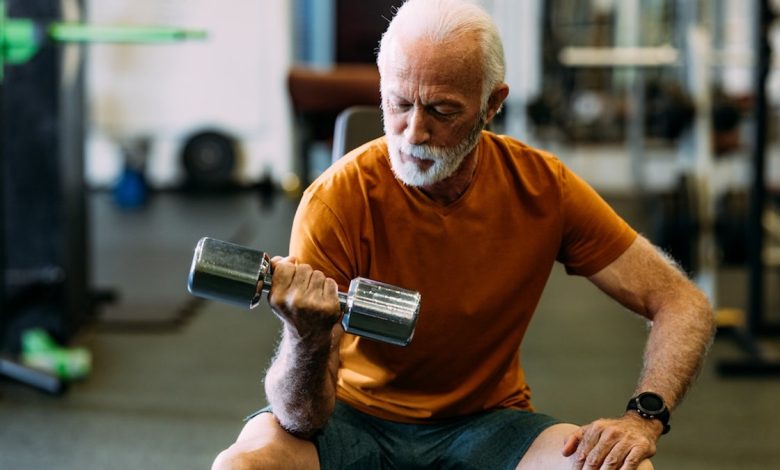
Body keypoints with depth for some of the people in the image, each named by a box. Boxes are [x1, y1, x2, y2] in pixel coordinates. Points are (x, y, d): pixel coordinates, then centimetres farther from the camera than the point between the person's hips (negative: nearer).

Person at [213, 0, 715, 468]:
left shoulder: (542, 186, -11)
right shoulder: (337, 200, -18)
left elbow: (683, 304, -5)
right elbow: (303, 418, -21)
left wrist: (644, 417, -23)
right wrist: (308, 342, -44)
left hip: (486, 421, 2)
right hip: (358, 416, -1)